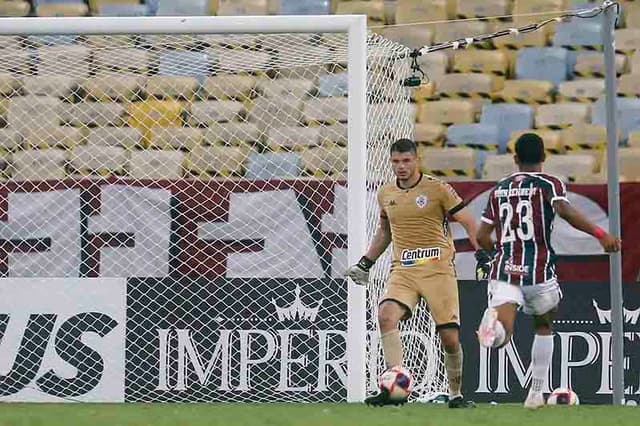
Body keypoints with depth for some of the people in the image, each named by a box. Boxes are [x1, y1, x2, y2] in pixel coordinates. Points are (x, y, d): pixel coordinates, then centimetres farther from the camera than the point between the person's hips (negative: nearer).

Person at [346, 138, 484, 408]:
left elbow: (469, 223, -1)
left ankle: (455, 394, 18)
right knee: (386, 315, -25)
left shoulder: (437, 189, -4)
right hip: (402, 271, 3)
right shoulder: (385, 194, 11)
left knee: (450, 337, -5)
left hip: (438, 271, -3)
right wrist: (366, 263, 25)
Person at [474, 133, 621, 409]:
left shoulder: (499, 189, 16)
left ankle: (495, 323, -51)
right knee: (543, 327, 25)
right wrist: (600, 234, -22)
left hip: (503, 271, 2)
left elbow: (482, 237, 16)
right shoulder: (549, 184, 2)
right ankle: (536, 394, 25)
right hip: (539, 271, -2)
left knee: (502, 334, -15)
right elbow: (564, 210, -20)